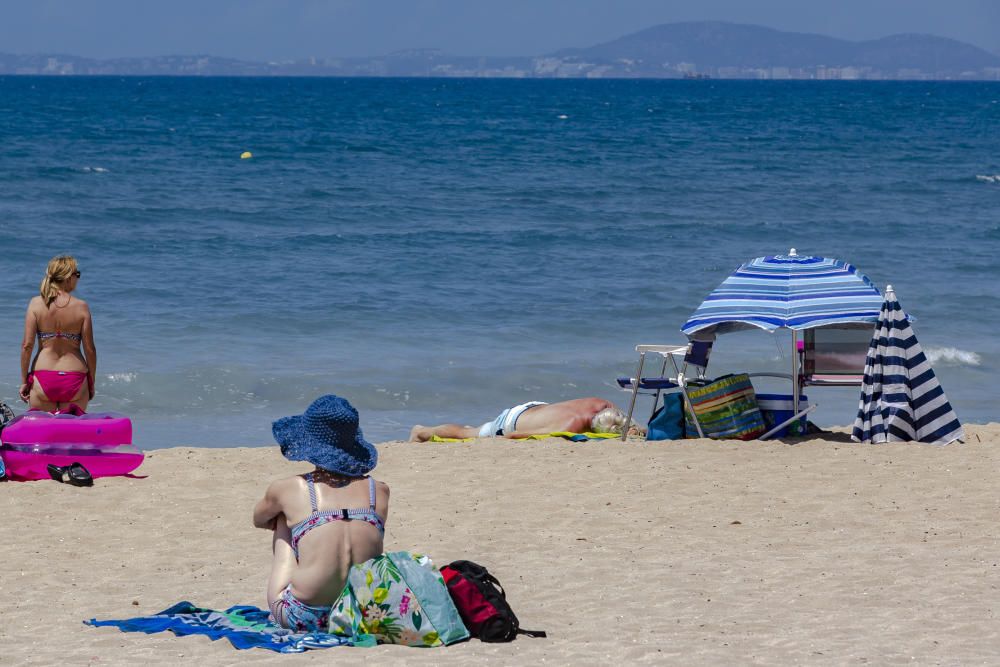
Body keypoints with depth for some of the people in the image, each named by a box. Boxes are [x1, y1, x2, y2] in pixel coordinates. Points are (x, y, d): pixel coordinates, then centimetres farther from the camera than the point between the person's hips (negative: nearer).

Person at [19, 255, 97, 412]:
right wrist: (91, 383, 10)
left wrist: (24, 381, 2)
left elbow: (27, 345, -6)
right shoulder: (81, 307, -5)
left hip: (42, 379, 0)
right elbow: (90, 349, -3)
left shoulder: (36, 304, -3)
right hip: (75, 380, 0)